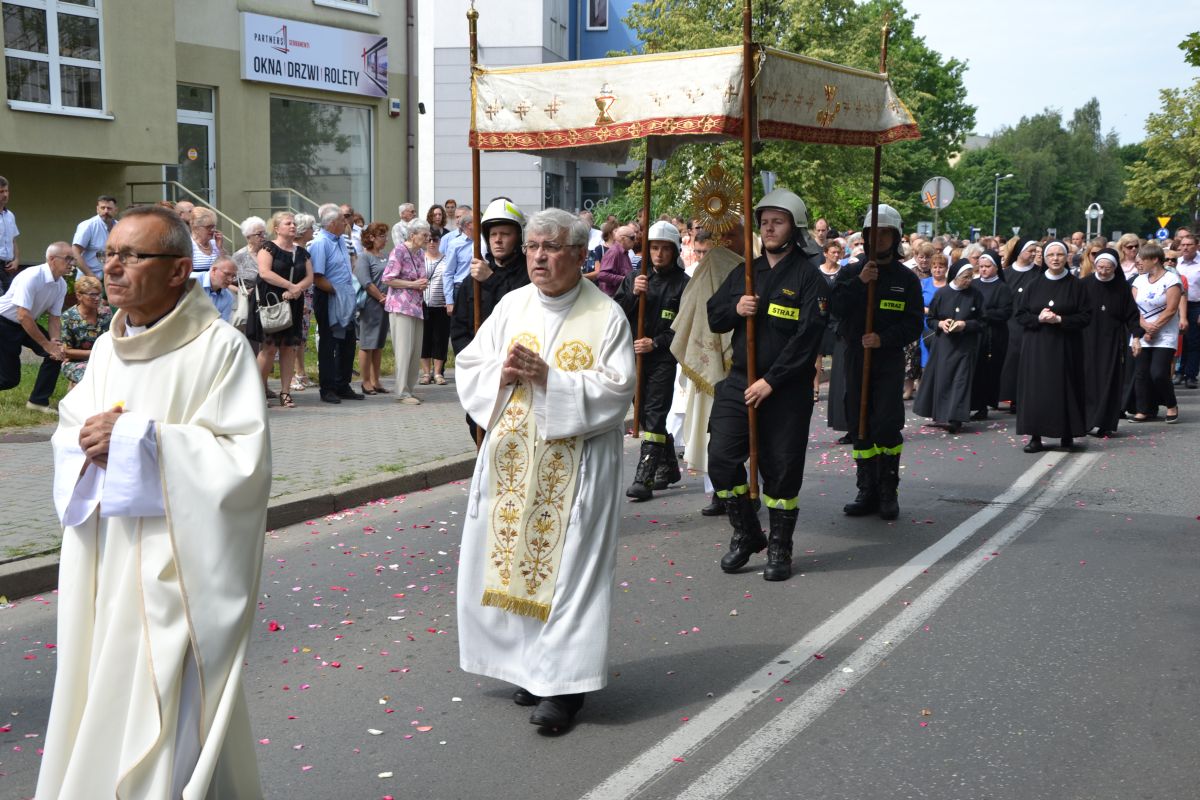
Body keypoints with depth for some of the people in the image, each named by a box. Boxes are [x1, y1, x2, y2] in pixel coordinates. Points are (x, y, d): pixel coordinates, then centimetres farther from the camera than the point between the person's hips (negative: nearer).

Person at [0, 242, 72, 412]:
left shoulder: (61, 285, -7)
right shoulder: (32, 277, -29)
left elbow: (54, 317, 0)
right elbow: (23, 316, -33)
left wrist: (54, 341, -18)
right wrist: (47, 344, -30)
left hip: (27, 323, 7)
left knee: (58, 351, -12)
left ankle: (38, 401, -2)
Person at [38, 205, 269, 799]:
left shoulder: (219, 348, -13)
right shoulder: (107, 349, 9)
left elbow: (243, 459, -19)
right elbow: (69, 433, 15)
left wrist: (137, 438, -19)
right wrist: (93, 446, -9)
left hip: (176, 569, -7)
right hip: (105, 567, 7)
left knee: (167, 719, -1)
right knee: (101, 705, 15)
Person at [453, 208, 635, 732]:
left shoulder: (606, 317, -6)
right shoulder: (512, 305, 7)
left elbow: (615, 390, -13)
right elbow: (468, 367, 7)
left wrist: (548, 378, -20)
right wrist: (503, 372, -14)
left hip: (574, 465, -5)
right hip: (512, 458, 5)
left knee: (567, 566, -3)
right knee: (509, 557, 8)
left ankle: (564, 682, 6)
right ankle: (529, 664, 25)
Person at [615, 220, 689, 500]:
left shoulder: (682, 283, -4)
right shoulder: (634, 277, 10)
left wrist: (656, 343, -18)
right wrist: (633, 293, -13)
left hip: (664, 359, -5)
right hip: (634, 357, 6)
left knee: (654, 416, -10)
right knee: (644, 414, 13)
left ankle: (644, 478, -12)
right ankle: (668, 467, 29)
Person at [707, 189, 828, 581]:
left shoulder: (809, 276, -6)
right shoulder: (744, 272, 11)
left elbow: (807, 336, -14)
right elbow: (713, 317, 13)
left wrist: (771, 381, -18)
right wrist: (736, 309, -10)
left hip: (787, 389, -4)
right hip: (740, 381, 5)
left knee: (782, 469, 4)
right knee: (721, 458, -3)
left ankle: (779, 548, 20)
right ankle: (745, 534, 17)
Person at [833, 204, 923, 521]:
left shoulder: (906, 278, 4)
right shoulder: (851, 272, 8)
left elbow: (914, 322, -1)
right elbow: (835, 307, -7)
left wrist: (884, 338, -16)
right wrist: (859, 282, -18)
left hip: (889, 361, -2)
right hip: (855, 358, 2)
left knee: (887, 426, -11)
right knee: (859, 427, 6)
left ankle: (888, 491, 3)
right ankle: (867, 492, 16)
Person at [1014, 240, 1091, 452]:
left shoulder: (1075, 285, 1)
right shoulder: (1034, 285, 7)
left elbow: (1086, 316, -2)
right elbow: (1020, 314, 6)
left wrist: (1060, 319, -15)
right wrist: (1038, 318, -12)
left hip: (1065, 347, -1)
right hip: (1036, 346, 2)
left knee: (1064, 388, -1)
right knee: (1036, 388, -2)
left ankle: (1067, 435, 9)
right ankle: (1036, 436, 1)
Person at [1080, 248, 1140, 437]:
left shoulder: (1122, 287, 1)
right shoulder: (1084, 284, -3)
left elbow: (1131, 314, 4)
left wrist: (1136, 335, -6)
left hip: (1112, 341, 1)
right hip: (1088, 340, -1)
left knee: (1109, 382, 1)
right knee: (1089, 380, -1)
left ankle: (1105, 423, 5)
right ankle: (1088, 420, 5)